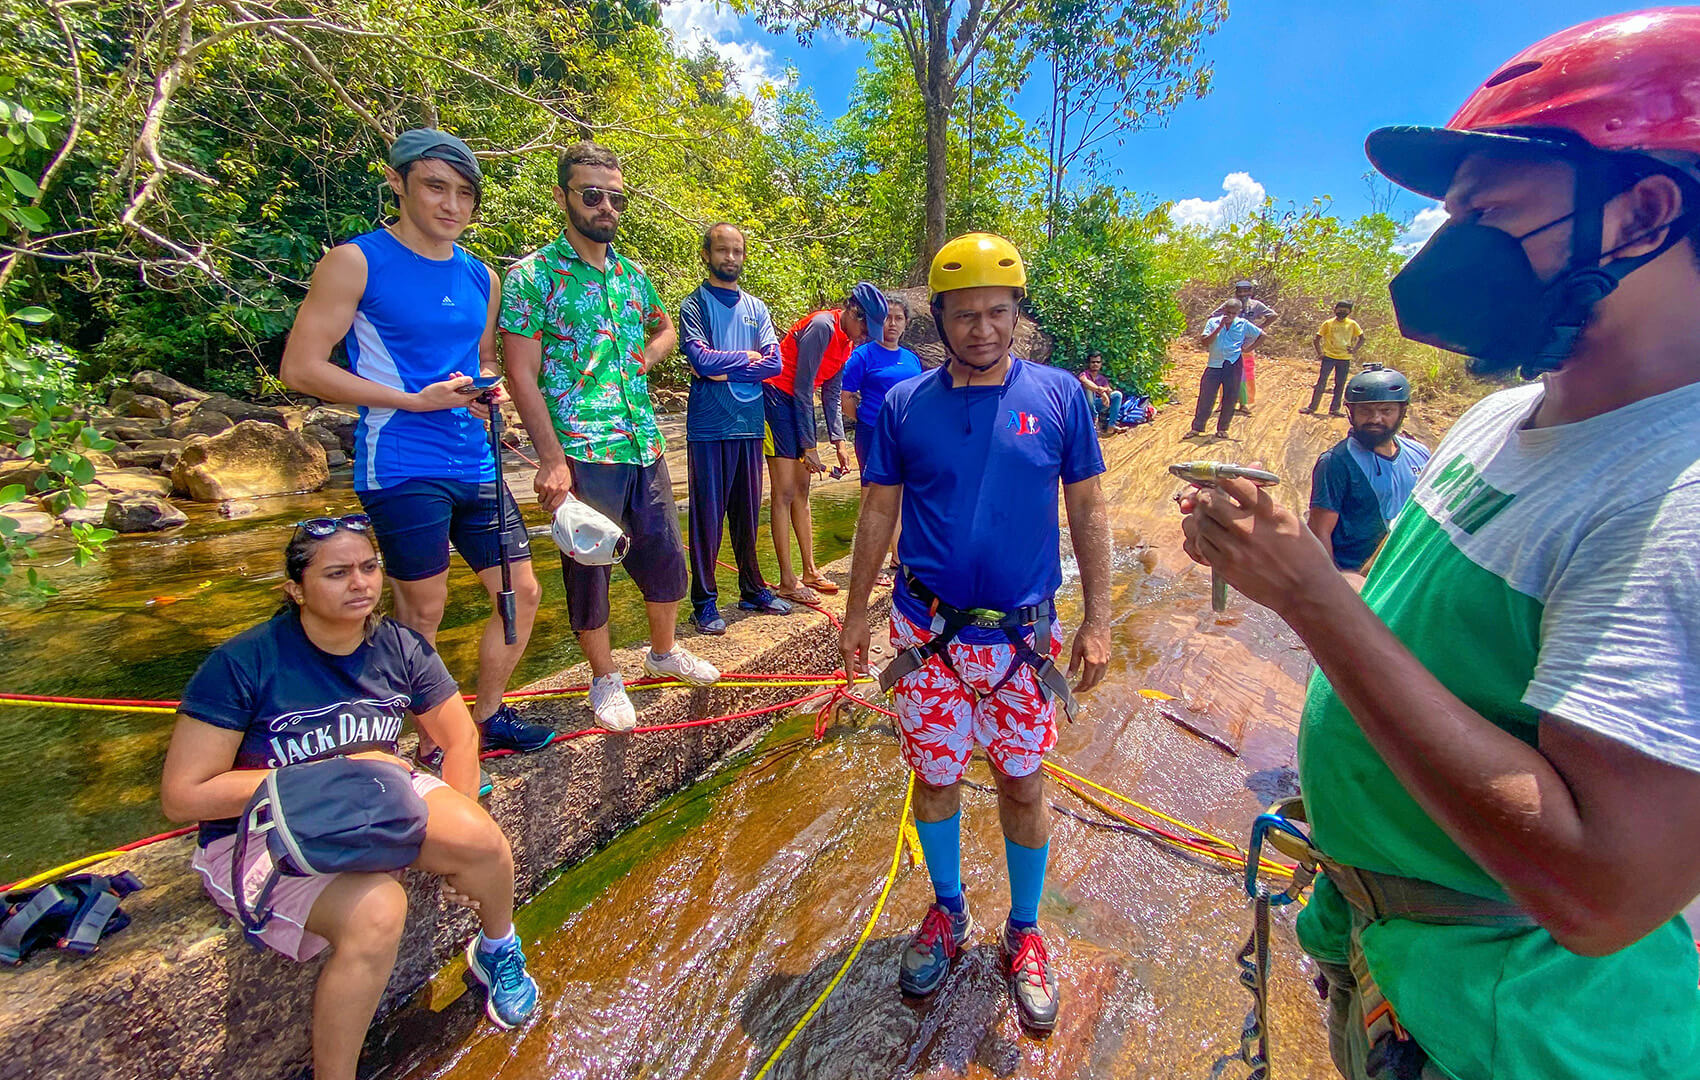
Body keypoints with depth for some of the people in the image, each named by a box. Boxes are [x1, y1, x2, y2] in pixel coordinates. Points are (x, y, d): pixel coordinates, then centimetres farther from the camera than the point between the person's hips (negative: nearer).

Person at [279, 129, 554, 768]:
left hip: (476, 466, 6)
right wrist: (414, 399, -15)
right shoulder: (358, 261, -5)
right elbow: (300, 367, -8)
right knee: (423, 612, 2)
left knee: (522, 593, 8)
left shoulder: (480, 277, 13)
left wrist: (489, 387, 2)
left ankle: (487, 716, 28)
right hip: (402, 469, -6)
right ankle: (428, 747, 21)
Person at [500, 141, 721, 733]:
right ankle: (605, 680, 23)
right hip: (581, 451, -6)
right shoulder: (531, 277, -5)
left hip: (644, 443, 6)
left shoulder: (634, 274, 12)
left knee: (664, 552, 13)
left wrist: (646, 358, 9)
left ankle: (664, 652, 35)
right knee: (588, 566, 4)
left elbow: (665, 327, 31)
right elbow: (522, 376, -10)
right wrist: (553, 457, -18)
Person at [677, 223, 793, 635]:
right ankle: (704, 601, 8)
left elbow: (775, 362, 1)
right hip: (709, 427, -4)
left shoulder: (756, 308, 15)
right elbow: (700, 357, -14)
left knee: (748, 512, 11)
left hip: (750, 423, 4)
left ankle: (752, 589, 23)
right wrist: (747, 358, -4)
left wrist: (724, 369, -8)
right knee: (707, 514, -1)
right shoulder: (695, 304, 2)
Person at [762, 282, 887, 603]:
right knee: (785, 492, -8)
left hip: (799, 405, 9)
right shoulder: (822, 326, -19)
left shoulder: (848, 341, 8)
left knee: (801, 491, 10)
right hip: (777, 398, -9)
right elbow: (803, 390, -20)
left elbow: (831, 395, 11)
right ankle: (787, 581, -2)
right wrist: (809, 446, -17)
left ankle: (810, 571, 17)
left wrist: (838, 441, 3)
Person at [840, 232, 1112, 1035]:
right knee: (935, 779, 15)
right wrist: (856, 610, 6)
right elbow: (878, 512, 4)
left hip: (1024, 636, 0)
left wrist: (1098, 619, -1)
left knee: (1022, 786, 13)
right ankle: (947, 912, 41)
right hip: (927, 635, 1)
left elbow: (1087, 510, 2)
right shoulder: (905, 405, -2)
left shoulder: (1059, 396, -3)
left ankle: (1023, 932, 37)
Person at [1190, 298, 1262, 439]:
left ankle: (1222, 429, 15)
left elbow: (1262, 335, 16)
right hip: (1214, 364, -1)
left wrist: (1247, 348, 5)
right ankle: (1197, 427, 3)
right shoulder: (1213, 322, 2)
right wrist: (1219, 327, -15)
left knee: (1230, 398, 3)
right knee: (1206, 396, -4)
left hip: (1233, 365, 1)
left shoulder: (1243, 324, 5)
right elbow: (1205, 343, -9)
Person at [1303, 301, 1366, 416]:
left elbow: (1361, 338, 10)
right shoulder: (1328, 323, -1)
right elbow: (1316, 339, 1)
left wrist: (1354, 349, -7)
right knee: (1321, 381, -7)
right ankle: (1312, 406, -1)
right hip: (1329, 357, -2)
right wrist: (1320, 353, -10)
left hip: (1345, 359, 2)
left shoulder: (1352, 324, 5)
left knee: (1340, 384, 5)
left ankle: (1334, 409, 12)